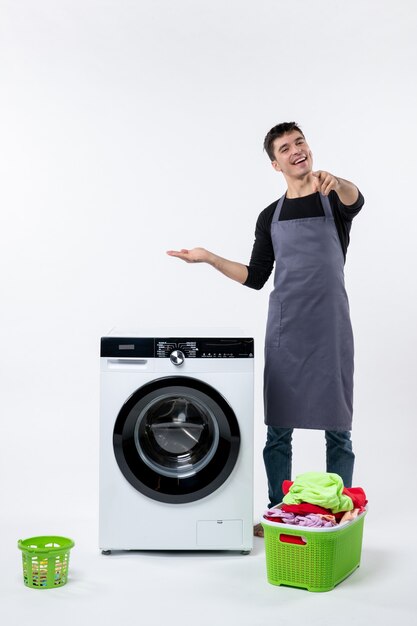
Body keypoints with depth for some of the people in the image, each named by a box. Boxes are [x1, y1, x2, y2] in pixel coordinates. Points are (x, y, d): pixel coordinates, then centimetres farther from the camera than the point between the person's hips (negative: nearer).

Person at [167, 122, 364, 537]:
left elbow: (356, 200, -24)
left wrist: (335, 182, -47)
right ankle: (278, 512, 20)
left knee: (337, 429, 4)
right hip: (284, 331, 3)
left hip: (331, 330, -2)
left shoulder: (336, 199, 3)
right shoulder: (270, 217, 12)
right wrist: (210, 258, 0)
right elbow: (256, 278, 12)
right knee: (278, 429, 6)